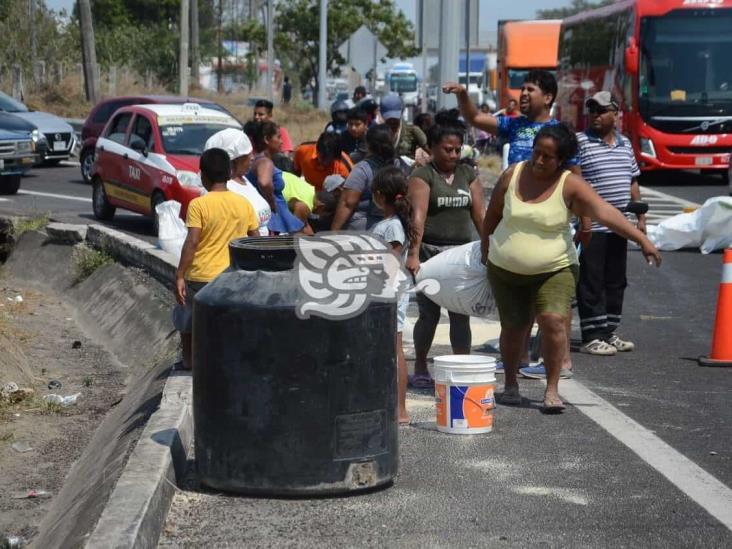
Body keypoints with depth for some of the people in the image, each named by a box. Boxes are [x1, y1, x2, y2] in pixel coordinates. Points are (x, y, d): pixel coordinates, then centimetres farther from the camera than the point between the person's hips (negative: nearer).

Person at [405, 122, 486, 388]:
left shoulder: (467, 174, 11)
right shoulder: (422, 175, -5)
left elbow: (480, 214, 10)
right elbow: (418, 215, -17)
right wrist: (413, 254, -26)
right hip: (430, 251, -4)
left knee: (461, 315, 2)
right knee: (429, 314, 2)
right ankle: (420, 369, 17)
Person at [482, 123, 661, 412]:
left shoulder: (570, 185, -14)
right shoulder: (512, 175, -5)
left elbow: (605, 212, -26)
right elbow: (493, 213, 10)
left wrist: (641, 239, -35)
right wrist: (485, 248, 20)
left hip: (554, 270, -2)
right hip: (505, 270, 2)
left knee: (554, 320, -18)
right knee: (514, 326, 7)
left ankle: (552, 390, -7)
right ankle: (511, 384, 29)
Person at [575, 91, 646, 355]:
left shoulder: (625, 144, 13)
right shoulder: (579, 142, -7)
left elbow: (633, 182, 21)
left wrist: (640, 216, 16)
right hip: (591, 227, -7)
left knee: (615, 282, 12)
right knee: (591, 283, -4)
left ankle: (609, 332, 20)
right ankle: (591, 337, 0)